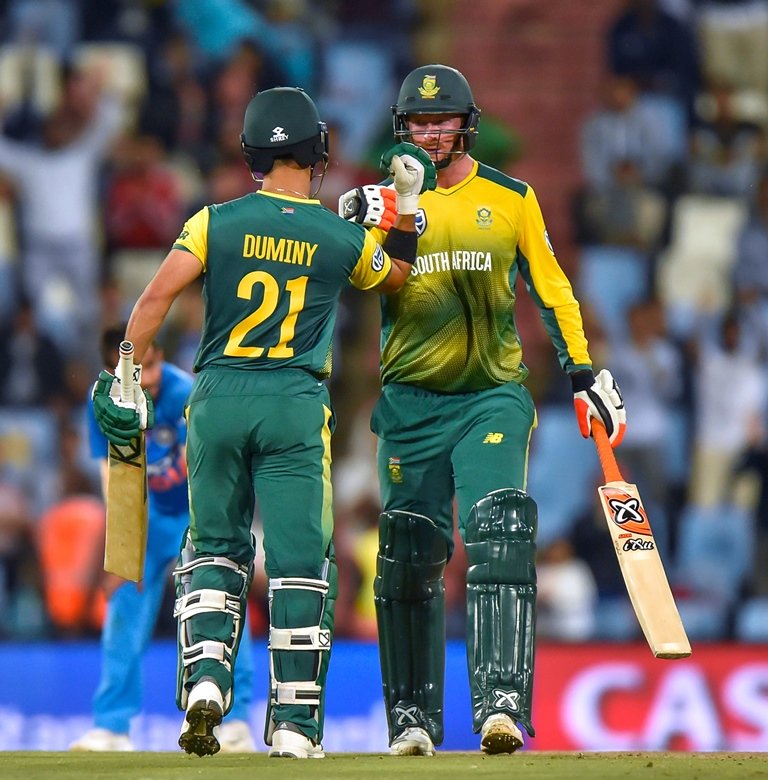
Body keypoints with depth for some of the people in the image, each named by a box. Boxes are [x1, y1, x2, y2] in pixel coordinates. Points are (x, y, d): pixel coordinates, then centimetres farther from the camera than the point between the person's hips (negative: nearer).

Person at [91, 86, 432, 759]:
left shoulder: (217, 222, 0)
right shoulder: (344, 238, 1)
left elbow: (155, 299, -7)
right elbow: (396, 275, 23)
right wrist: (408, 202, 26)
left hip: (217, 399, 1)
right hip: (296, 406, -1)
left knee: (214, 547, 16)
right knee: (299, 560, 1)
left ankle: (206, 676, -3)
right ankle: (294, 723, -3)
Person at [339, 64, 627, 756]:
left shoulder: (510, 198, 7)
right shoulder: (388, 199, 5)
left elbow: (548, 285, 12)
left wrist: (585, 372, 7)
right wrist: (364, 228, -22)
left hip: (492, 396, -1)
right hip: (410, 404, 1)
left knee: (499, 540, -18)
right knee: (409, 560, 4)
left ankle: (502, 703, -26)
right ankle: (412, 717, 15)